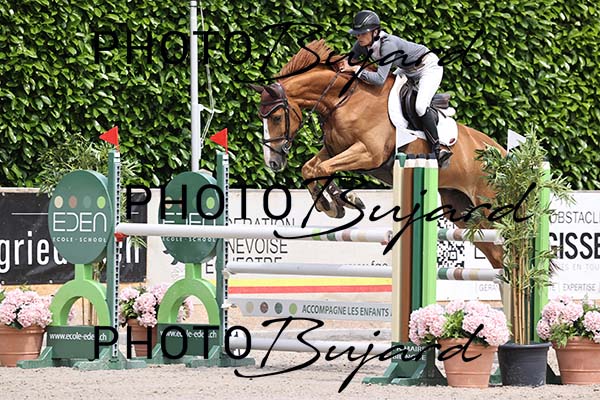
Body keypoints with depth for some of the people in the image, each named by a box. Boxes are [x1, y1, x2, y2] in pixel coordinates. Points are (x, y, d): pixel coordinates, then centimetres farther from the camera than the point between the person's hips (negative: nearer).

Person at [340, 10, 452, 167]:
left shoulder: (387, 44, -37)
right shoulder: (362, 45, -13)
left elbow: (380, 79, -41)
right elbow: (347, 62, 4)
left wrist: (355, 69, -36)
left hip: (429, 67, -9)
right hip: (408, 71, 9)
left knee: (420, 107, -27)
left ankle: (437, 148, -22)